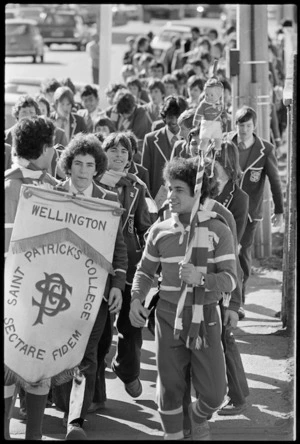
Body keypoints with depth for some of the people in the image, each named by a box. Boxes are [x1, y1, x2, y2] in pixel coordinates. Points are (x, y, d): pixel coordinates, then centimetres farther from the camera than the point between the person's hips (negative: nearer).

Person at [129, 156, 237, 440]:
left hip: (204, 318, -1)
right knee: (170, 386, 6)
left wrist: (200, 279, -27)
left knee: (214, 392, 1)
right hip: (168, 317, 1)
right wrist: (136, 299, -4)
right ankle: (172, 434, 27)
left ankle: (198, 417, 34)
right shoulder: (160, 231, 3)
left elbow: (230, 279, -10)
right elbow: (145, 270, 13)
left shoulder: (218, 230, -5)